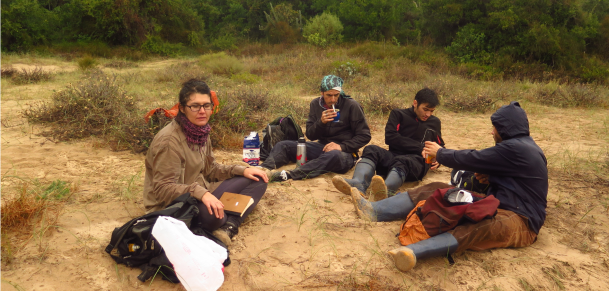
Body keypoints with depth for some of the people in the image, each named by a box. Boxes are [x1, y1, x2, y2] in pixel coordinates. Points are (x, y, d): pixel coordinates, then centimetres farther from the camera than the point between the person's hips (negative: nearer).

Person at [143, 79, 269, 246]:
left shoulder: (201, 131, 4)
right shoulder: (169, 141, -21)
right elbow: (163, 188, -23)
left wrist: (242, 170, -2)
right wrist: (201, 193, -37)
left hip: (201, 194, 10)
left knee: (257, 181, 2)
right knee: (212, 213, -43)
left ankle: (228, 228, -16)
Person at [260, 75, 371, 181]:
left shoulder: (351, 106, -6)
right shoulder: (315, 104, 6)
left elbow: (365, 136, -4)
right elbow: (310, 135, 6)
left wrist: (342, 146, -18)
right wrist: (321, 122, -15)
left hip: (345, 152, -5)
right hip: (322, 147, 5)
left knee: (334, 155, -41)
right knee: (283, 145, -8)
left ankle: (288, 175, -53)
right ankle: (264, 169, -35)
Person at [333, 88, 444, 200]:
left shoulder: (435, 122, 25)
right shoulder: (398, 114, 17)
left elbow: (440, 146, 36)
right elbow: (390, 137, 1)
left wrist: (437, 161, 12)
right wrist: (420, 147, -1)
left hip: (417, 161, -1)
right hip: (394, 155, 1)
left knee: (402, 162, -38)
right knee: (371, 150, -30)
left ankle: (386, 190, -70)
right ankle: (358, 184, -58)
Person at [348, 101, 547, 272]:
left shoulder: (515, 148, -17)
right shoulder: (521, 145, 14)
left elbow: (472, 160, -15)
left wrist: (439, 153, 2)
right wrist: (490, 178, 2)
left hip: (519, 220, -9)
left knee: (475, 230, -45)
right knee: (436, 190, -4)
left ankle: (414, 252, -69)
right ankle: (374, 210, -12)